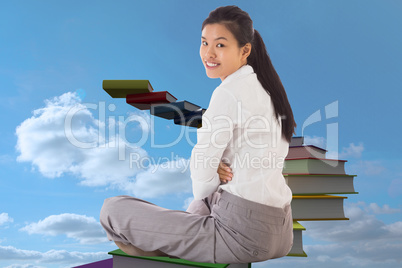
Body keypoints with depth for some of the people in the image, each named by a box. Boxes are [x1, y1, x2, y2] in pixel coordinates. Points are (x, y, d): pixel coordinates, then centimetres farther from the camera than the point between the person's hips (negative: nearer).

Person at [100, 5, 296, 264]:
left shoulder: (229, 92, -17)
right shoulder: (264, 85, 12)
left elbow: (203, 169, -14)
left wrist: (203, 195, 7)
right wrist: (219, 170, -4)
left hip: (244, 232, -9)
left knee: (114, 209, -7)